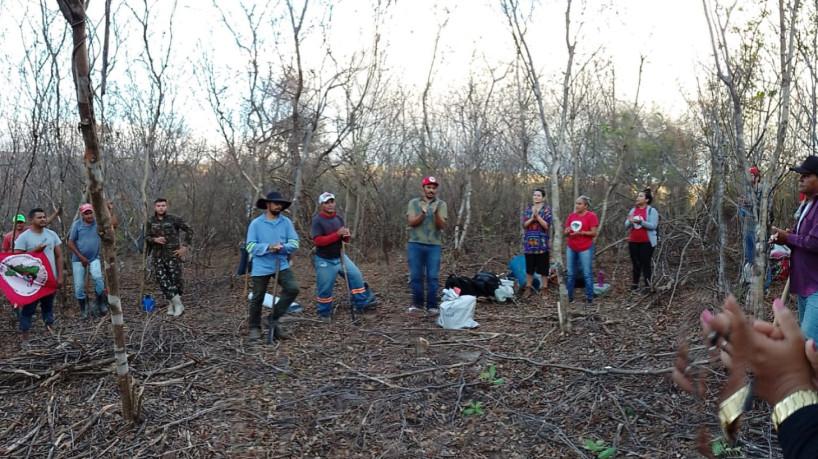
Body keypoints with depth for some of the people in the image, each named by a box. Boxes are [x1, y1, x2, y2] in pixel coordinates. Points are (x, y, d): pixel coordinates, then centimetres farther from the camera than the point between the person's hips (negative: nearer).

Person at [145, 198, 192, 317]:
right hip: (158, 255, 3)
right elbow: (147, 237, 8)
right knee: (162, 280, -5)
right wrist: (155, 239, -14)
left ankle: (172, 304, 22)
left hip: (173, 254, -3)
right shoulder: (150, 221, 4)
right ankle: (178, 304, 4)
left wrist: (185, 247, -6)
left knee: (175, 279, 0)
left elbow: (189, 231, -1)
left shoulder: (174, 219, -6)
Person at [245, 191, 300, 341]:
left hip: (281, 265, 2)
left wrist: (282, 247, -22)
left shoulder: (286, 222, 2)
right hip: (261, 267, -2)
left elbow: (294, 243, -3)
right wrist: (268, 247, -24)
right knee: (258, 298, 7)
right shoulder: (256, 223, -5)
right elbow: (250, 246, -11)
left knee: (293, 288, -14)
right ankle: (254, 328, 26)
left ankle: (274, 318, 4)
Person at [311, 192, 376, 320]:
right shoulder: (317, 220, -15)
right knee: (325, 287, 2)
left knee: (356, 276, 2)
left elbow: (345, 239, 10)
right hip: (324, 260, -6)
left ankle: (361, 304, 12)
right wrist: (337, 234, -30)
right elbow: (318, 241, -25)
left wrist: (347, 236, -16)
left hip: (340, 256, 6)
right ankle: (324, 313, 20)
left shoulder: (338, 218, 3)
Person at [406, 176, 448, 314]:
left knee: (433, 276, 0)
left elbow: (442, 225, -5)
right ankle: (417, 303, 18)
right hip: (415, 244, 1)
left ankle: (432, 305, 8)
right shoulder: (414, 203, 6)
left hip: (434, 245, 0)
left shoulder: (441, 204, 5)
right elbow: (412, 222, -4)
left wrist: (436, 213, -23)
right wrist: (423, 214, -21)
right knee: (416, 276, 5)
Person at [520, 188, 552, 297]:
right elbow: (524, 224, 1)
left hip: (541, 242, -3)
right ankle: (528, 287, 16)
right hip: (529, 241, 3)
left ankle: (545, 287, 11)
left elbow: (547, 226, -10)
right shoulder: (527, 209, 9)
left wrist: (537, 216, -18)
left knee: (543, 266, 2)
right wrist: (532, 217, -15)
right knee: (529, 265, 8)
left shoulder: (547, 209, -1)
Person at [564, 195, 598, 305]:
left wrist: (580, 232, -20)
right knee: (570, 274, 7)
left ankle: (589, 297, 7)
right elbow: (565, 232, 11)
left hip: (585, 248, -5)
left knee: (587, 274, 0)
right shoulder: (571, 216, 9)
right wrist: (567, 231, -12)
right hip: (571, 248, 5)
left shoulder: (591, 216, -5)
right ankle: (569, 296, 15)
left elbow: (593, 233, -9)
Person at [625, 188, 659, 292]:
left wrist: (640, 222, -28)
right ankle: (635, 284, 16)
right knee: (636, 264, 10)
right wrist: (630, 222, -14)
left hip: (646, 242, -5)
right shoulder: (633, 210, 11)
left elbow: (653, 226, -15)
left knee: (645, 263, -3)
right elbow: (626, 226, 9)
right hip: (633, 242, 5)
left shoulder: (652, 211, -5)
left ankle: (647, 285, 3)